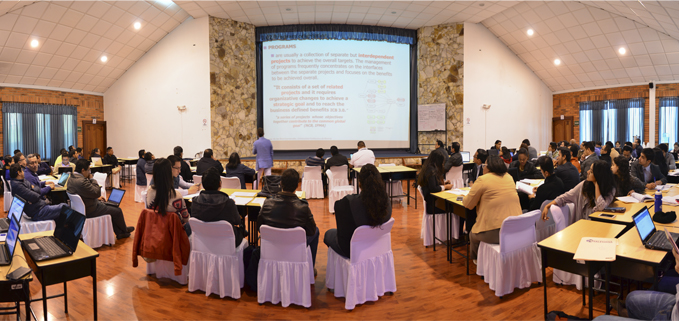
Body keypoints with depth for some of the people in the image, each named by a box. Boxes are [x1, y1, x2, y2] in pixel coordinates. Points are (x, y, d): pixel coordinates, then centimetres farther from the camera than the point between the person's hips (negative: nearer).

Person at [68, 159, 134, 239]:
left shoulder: (71, 178, 3)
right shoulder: (82, 181, -32)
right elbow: (97, 192, -24)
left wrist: (97, 198, 13)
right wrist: (91, 179, -14)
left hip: (81, 207, 11)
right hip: (89, 211, -11)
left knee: (111, 206, 22)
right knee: (117, 211, 1)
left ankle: (119, 233, 26)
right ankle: (124, 230, 27)